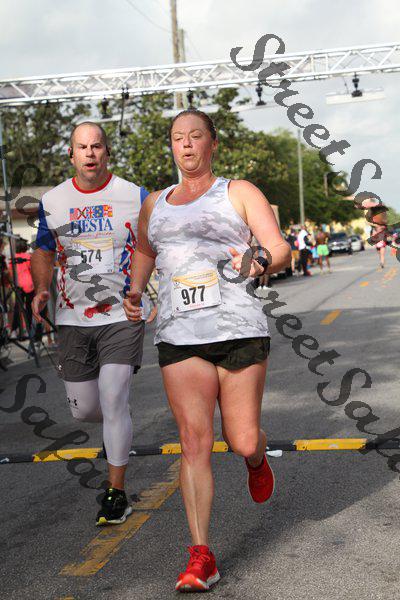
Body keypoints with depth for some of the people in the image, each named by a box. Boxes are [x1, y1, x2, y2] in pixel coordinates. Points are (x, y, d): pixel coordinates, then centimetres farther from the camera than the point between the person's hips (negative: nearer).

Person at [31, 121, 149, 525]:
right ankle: (119, 425, 44)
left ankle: (116, 493, 3)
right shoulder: (52, 202, 4)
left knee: (112, 400, -12)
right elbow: (44, 252, 15)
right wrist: (41, 289, -4)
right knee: (83, 409, 7)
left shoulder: (135, 197, -2)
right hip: (73, 319, 3)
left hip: (123, 315, -3)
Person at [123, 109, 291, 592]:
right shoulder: (155, 203, 17)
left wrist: (260, 262, -23)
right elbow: (144, 251, 36)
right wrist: (134, 292, 21)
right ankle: (201, 557, -1)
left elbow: (281, 250, -1)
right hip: (178, 336, 2)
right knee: (194, 441, -7)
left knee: (243, 442, 2)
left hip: (240, 331, -2)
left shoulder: (239, 193, 6)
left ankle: (256, 460, 41)